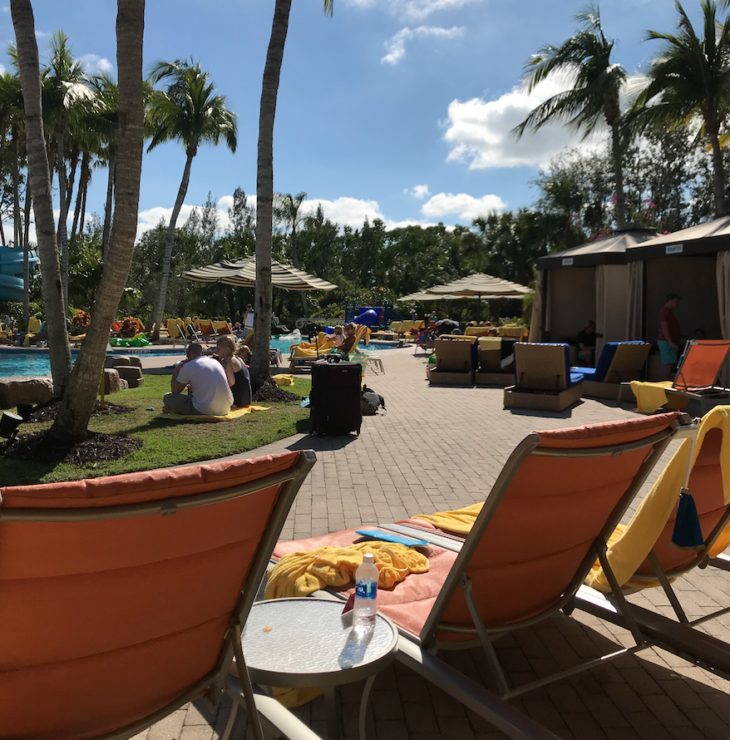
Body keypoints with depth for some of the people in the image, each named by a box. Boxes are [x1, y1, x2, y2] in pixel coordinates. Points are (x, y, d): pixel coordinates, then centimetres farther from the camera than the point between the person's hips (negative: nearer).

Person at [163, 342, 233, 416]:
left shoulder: (188, 366, -5)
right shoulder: (216, 362, 14)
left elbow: (175, 390, 8)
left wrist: (176, 370, 20)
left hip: (204, 412, -7)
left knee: (168, 397, 7)